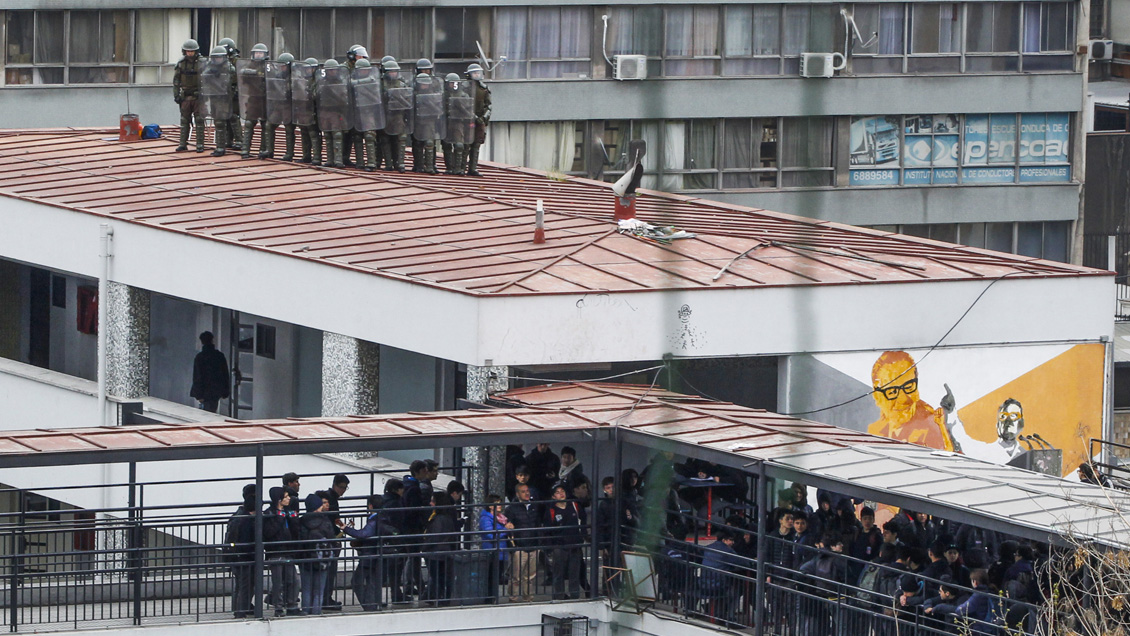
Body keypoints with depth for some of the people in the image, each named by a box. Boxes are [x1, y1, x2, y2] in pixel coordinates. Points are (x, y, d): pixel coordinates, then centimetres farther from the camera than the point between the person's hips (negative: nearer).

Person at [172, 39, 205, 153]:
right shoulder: (181, 64, 4)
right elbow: (176, 81, 7)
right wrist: (176, 95, 1)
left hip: (198, 96, -2)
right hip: (185, 96, 2)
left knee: (199, 121, -3)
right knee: (184, 121, 5)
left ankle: (200, 145, 0)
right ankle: (183, 144, 10)